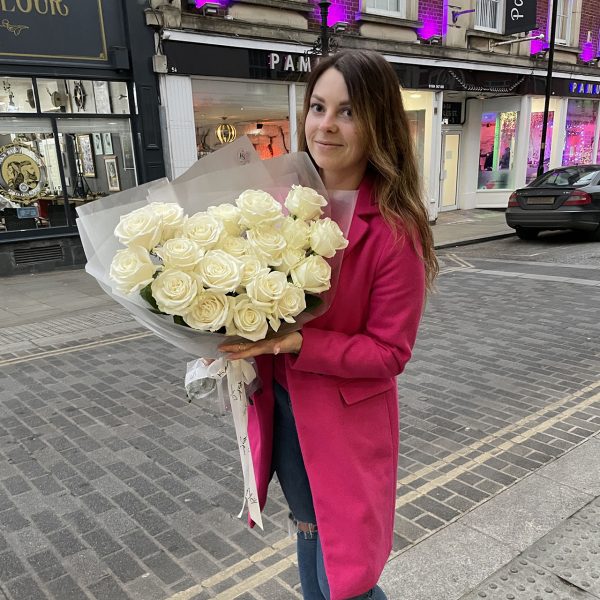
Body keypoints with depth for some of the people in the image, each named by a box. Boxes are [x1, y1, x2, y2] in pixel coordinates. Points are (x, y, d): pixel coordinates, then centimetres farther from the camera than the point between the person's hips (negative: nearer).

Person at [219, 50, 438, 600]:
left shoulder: (393, 231, -20)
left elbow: (390, 352, -16)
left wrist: (298, 343, -27)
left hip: (347, 424, -5)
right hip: (281, 409, 5)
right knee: (310, 538, 26)